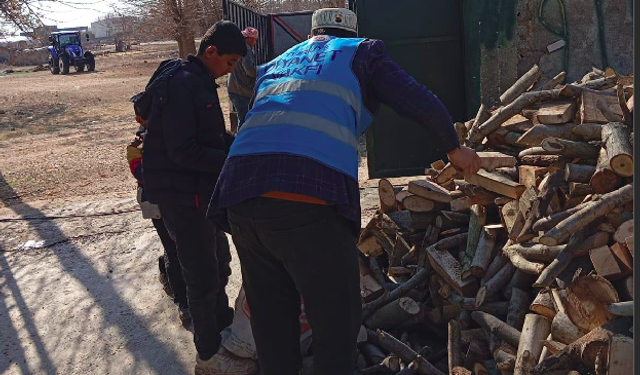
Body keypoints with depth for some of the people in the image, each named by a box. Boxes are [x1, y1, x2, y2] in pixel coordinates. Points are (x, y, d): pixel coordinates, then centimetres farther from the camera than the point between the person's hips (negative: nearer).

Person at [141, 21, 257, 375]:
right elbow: (183, 151, -25)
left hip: (199, 189, 10)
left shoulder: (200, 82, 12)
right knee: (203, 273, -2)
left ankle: (222, 321, 43)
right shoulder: (180, 84, -19)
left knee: (218, 260, 22)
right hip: (180, 193, -10)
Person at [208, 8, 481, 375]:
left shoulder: (274, 64, 33)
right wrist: (454, 148, 28)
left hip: (240, 195, 6)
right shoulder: (362, 52, 19)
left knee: (271, 318, 21)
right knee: (337, 322, 9)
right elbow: (422, 104, 12)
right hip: (309, 200, -5)